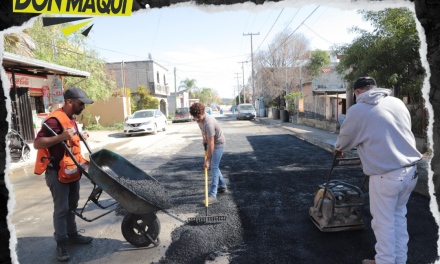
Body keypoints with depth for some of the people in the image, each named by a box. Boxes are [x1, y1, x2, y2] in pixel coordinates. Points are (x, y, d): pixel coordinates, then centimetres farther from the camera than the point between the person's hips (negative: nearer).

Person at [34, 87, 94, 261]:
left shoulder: (71, 119, 11)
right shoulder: (55, 119, -19)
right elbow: (37, 143, -25)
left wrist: (80, 136, 12)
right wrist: (61, 137, -36)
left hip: (72, 171, 9)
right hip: (58, 173, -9)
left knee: (72, 206, 18)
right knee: (61, 209, 1)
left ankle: (72, 235, 32)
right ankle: (61, 244, 14)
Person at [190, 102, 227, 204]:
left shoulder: (208, 123, -34)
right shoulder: (199, 119, -6)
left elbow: (211, 144, -32)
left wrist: (207, 159, -28)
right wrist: (204, 138, 7)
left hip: (218, 144, -9)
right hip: (212, 142, 9)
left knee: (214, 168, -15)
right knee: (214, 166, 16)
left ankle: (212, 195, -16)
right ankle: (222, 187, 31)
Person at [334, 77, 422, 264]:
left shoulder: (357, 110, -7)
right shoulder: (397, 102, 9)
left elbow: (345, 138, 5)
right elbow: (404, 131, 17)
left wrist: (338, 149, 27)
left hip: (386, 174, -6)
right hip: (411, 170, 7)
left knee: (384, 221, 9)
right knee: (399, 216, 21)